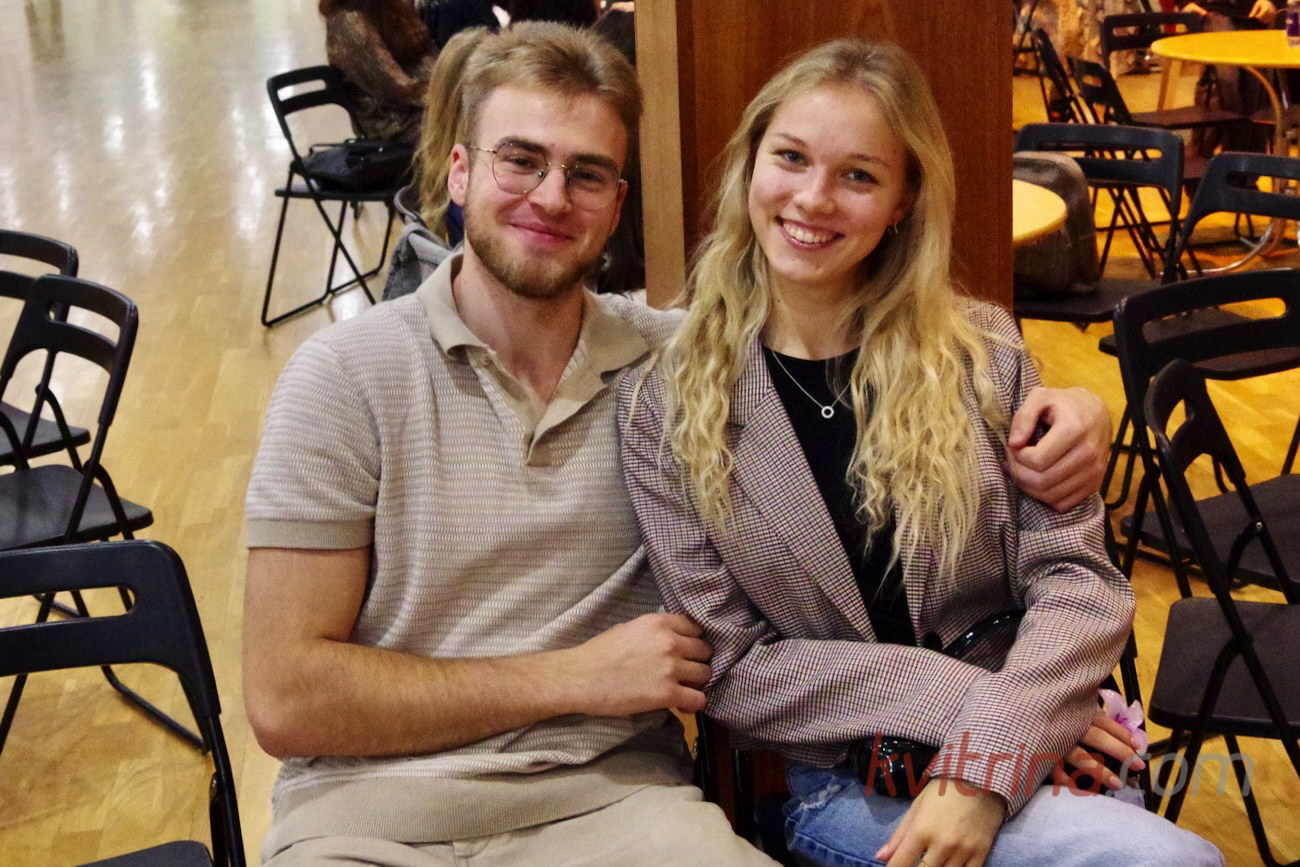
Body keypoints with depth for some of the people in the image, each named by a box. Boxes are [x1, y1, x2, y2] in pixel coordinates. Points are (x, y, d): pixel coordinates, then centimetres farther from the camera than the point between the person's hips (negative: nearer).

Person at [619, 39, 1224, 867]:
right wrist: (958, 697, -16)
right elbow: (729, 666, -5)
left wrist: (984, 766, -19)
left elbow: (1076, 575, -3)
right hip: (841, 784, -4)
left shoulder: (982, 352, 2)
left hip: (1032, 746, 4)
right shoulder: (668, 403, -3)